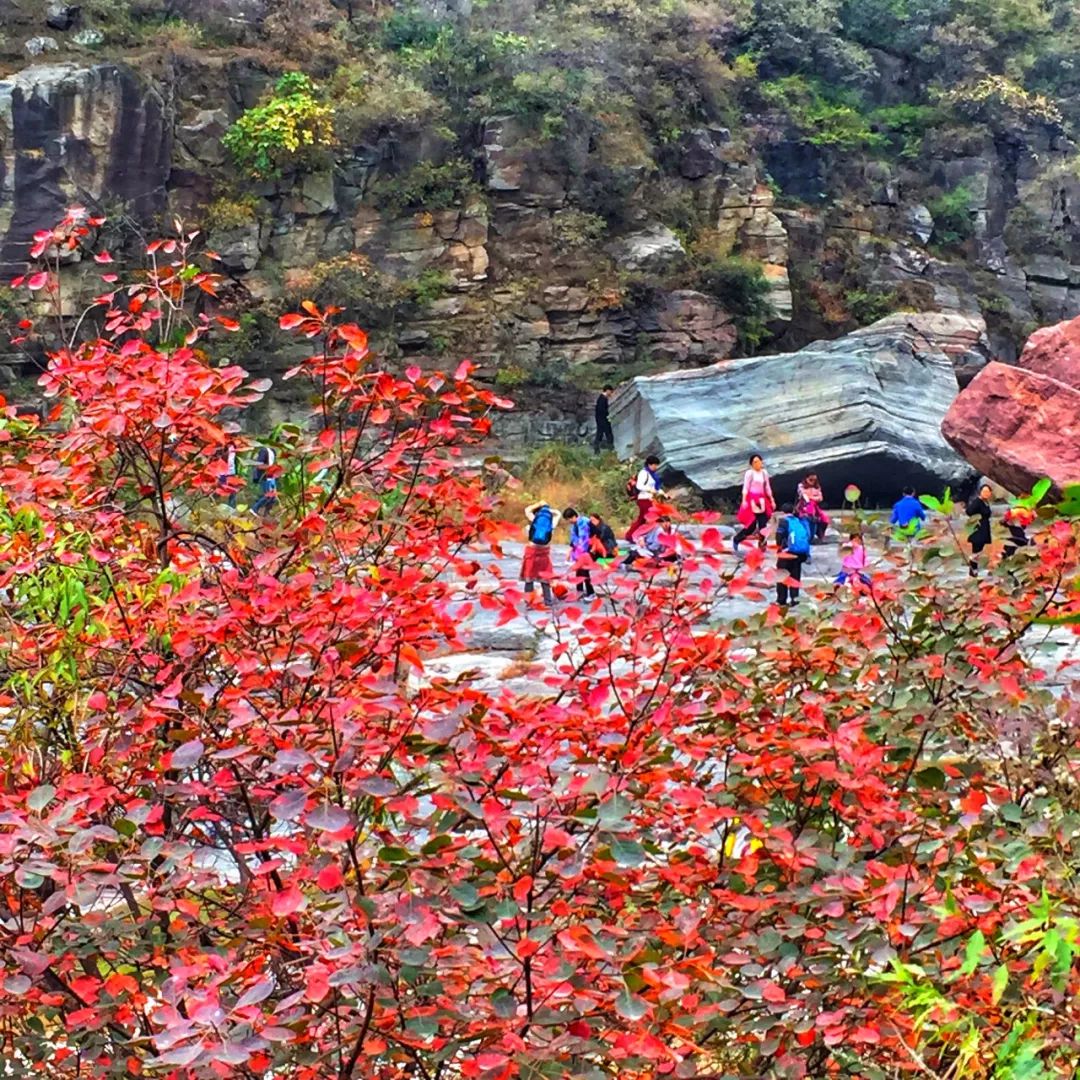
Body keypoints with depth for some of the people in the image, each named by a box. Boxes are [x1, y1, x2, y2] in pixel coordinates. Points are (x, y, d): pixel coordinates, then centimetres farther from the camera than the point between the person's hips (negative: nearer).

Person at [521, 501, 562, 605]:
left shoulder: (534, 520, -3)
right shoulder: (552, 523, -1)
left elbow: (527, 510, 17)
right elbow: (558, 514, 20)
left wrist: (539, 505, 19)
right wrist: (548, 509, 14)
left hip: (532, 550, -1)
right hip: (544, 551, 1)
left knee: (529, 576, 6)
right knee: (545, 577, 11)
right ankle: (548, 600, 11)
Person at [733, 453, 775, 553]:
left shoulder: (764, 473, 12)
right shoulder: (749, 473, -5)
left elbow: (768, 488, 17)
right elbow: (745, 488, -8)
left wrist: (772, 501, 14)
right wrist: (744, 501, -16)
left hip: (762, 501, 5)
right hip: (751, 500, -5)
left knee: (763, 525, 1)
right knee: (751, 526, -6)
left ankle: (762, 547, 8)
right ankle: (736, 540, 13)